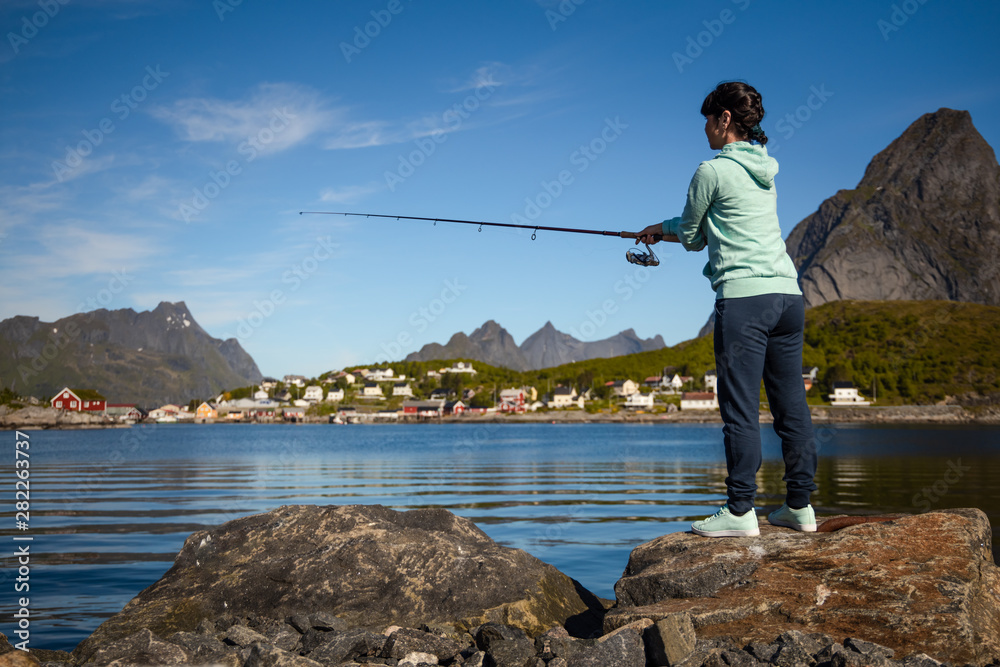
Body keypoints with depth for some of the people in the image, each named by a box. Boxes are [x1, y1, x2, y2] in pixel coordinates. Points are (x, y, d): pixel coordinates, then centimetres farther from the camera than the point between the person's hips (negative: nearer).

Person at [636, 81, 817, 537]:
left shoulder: (712, 171, -4)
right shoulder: (765, 169, 19)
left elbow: (690, 236, 7)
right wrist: (661, 230, 34)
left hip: (744, 295, -8)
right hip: (787, 293, 8)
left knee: (740, 405, -6)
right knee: (791, 403, 9)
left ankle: (740, 511, -4)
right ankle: (800, 505, 15)